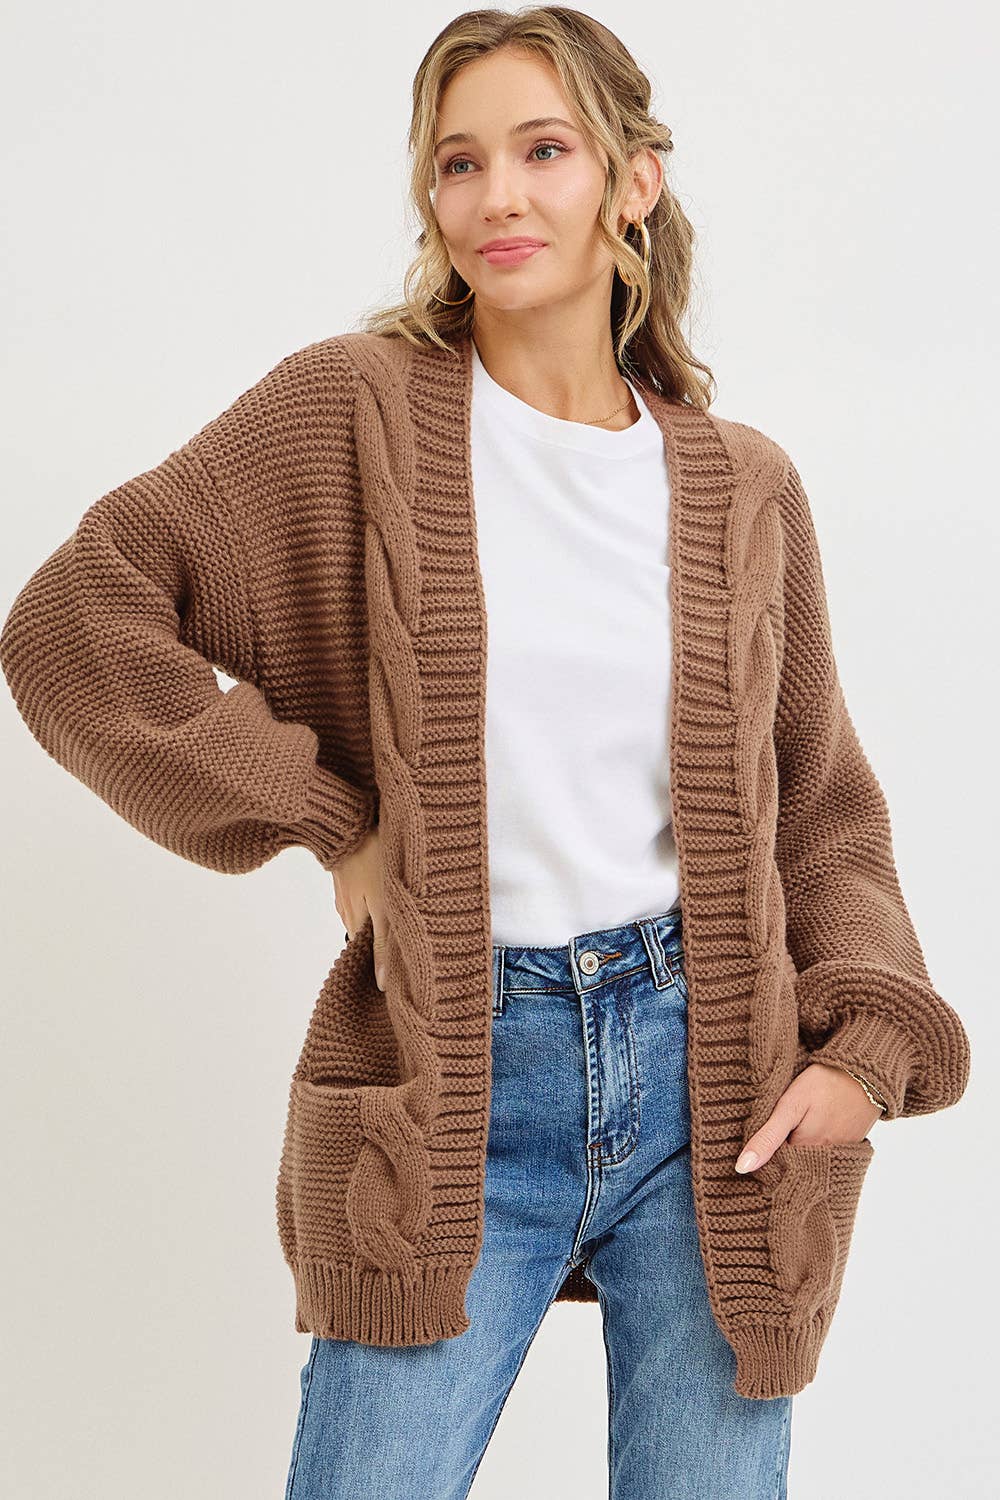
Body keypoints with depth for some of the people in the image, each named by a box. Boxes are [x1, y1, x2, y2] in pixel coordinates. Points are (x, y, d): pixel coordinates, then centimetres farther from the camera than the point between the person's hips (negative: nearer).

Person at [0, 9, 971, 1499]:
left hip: (712, 1074, 3)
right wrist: (325, 821, -9)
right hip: (454, 1095, -2)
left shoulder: (743, 485, 7)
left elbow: (822, 806, 14)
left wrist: (866, 1041, -1)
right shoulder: (348, 413, -1)